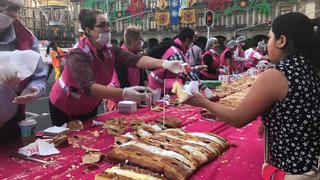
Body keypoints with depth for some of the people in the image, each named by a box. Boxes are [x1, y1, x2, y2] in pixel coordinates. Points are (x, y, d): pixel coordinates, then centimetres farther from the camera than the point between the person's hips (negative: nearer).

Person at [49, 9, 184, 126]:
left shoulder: (110, 50, -12)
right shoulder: (78, 55, -32)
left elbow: (134, 59, -27)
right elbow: (88, 87, -45)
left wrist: (164, 63, -43)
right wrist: (124, 93, -59)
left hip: (89, 107, 6)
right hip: (65, 109, -6)